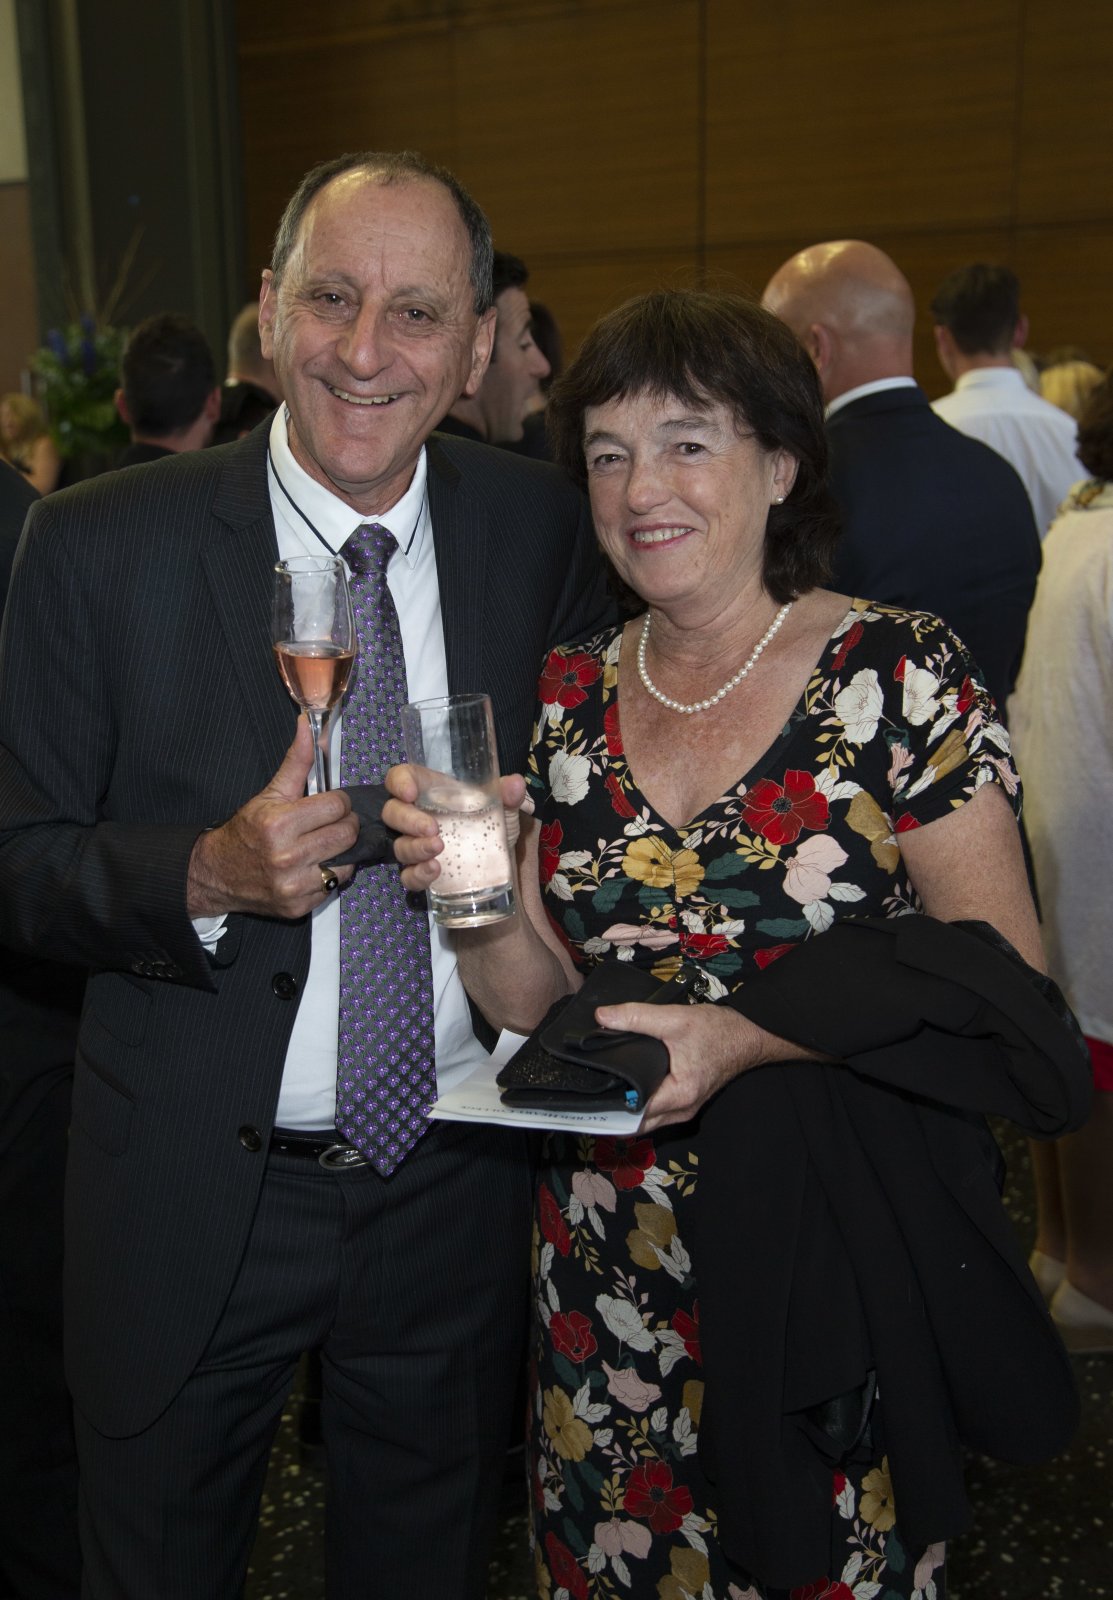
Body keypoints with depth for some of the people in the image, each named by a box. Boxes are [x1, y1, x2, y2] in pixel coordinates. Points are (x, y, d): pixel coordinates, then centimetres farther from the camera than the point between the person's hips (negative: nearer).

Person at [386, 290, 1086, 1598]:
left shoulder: (899, 672, -12)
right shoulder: (568, 697, 1)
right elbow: (535, 999, 4)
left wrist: (749, 1038, -25)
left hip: (835, 1253, -3)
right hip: (608, 1269, 4)